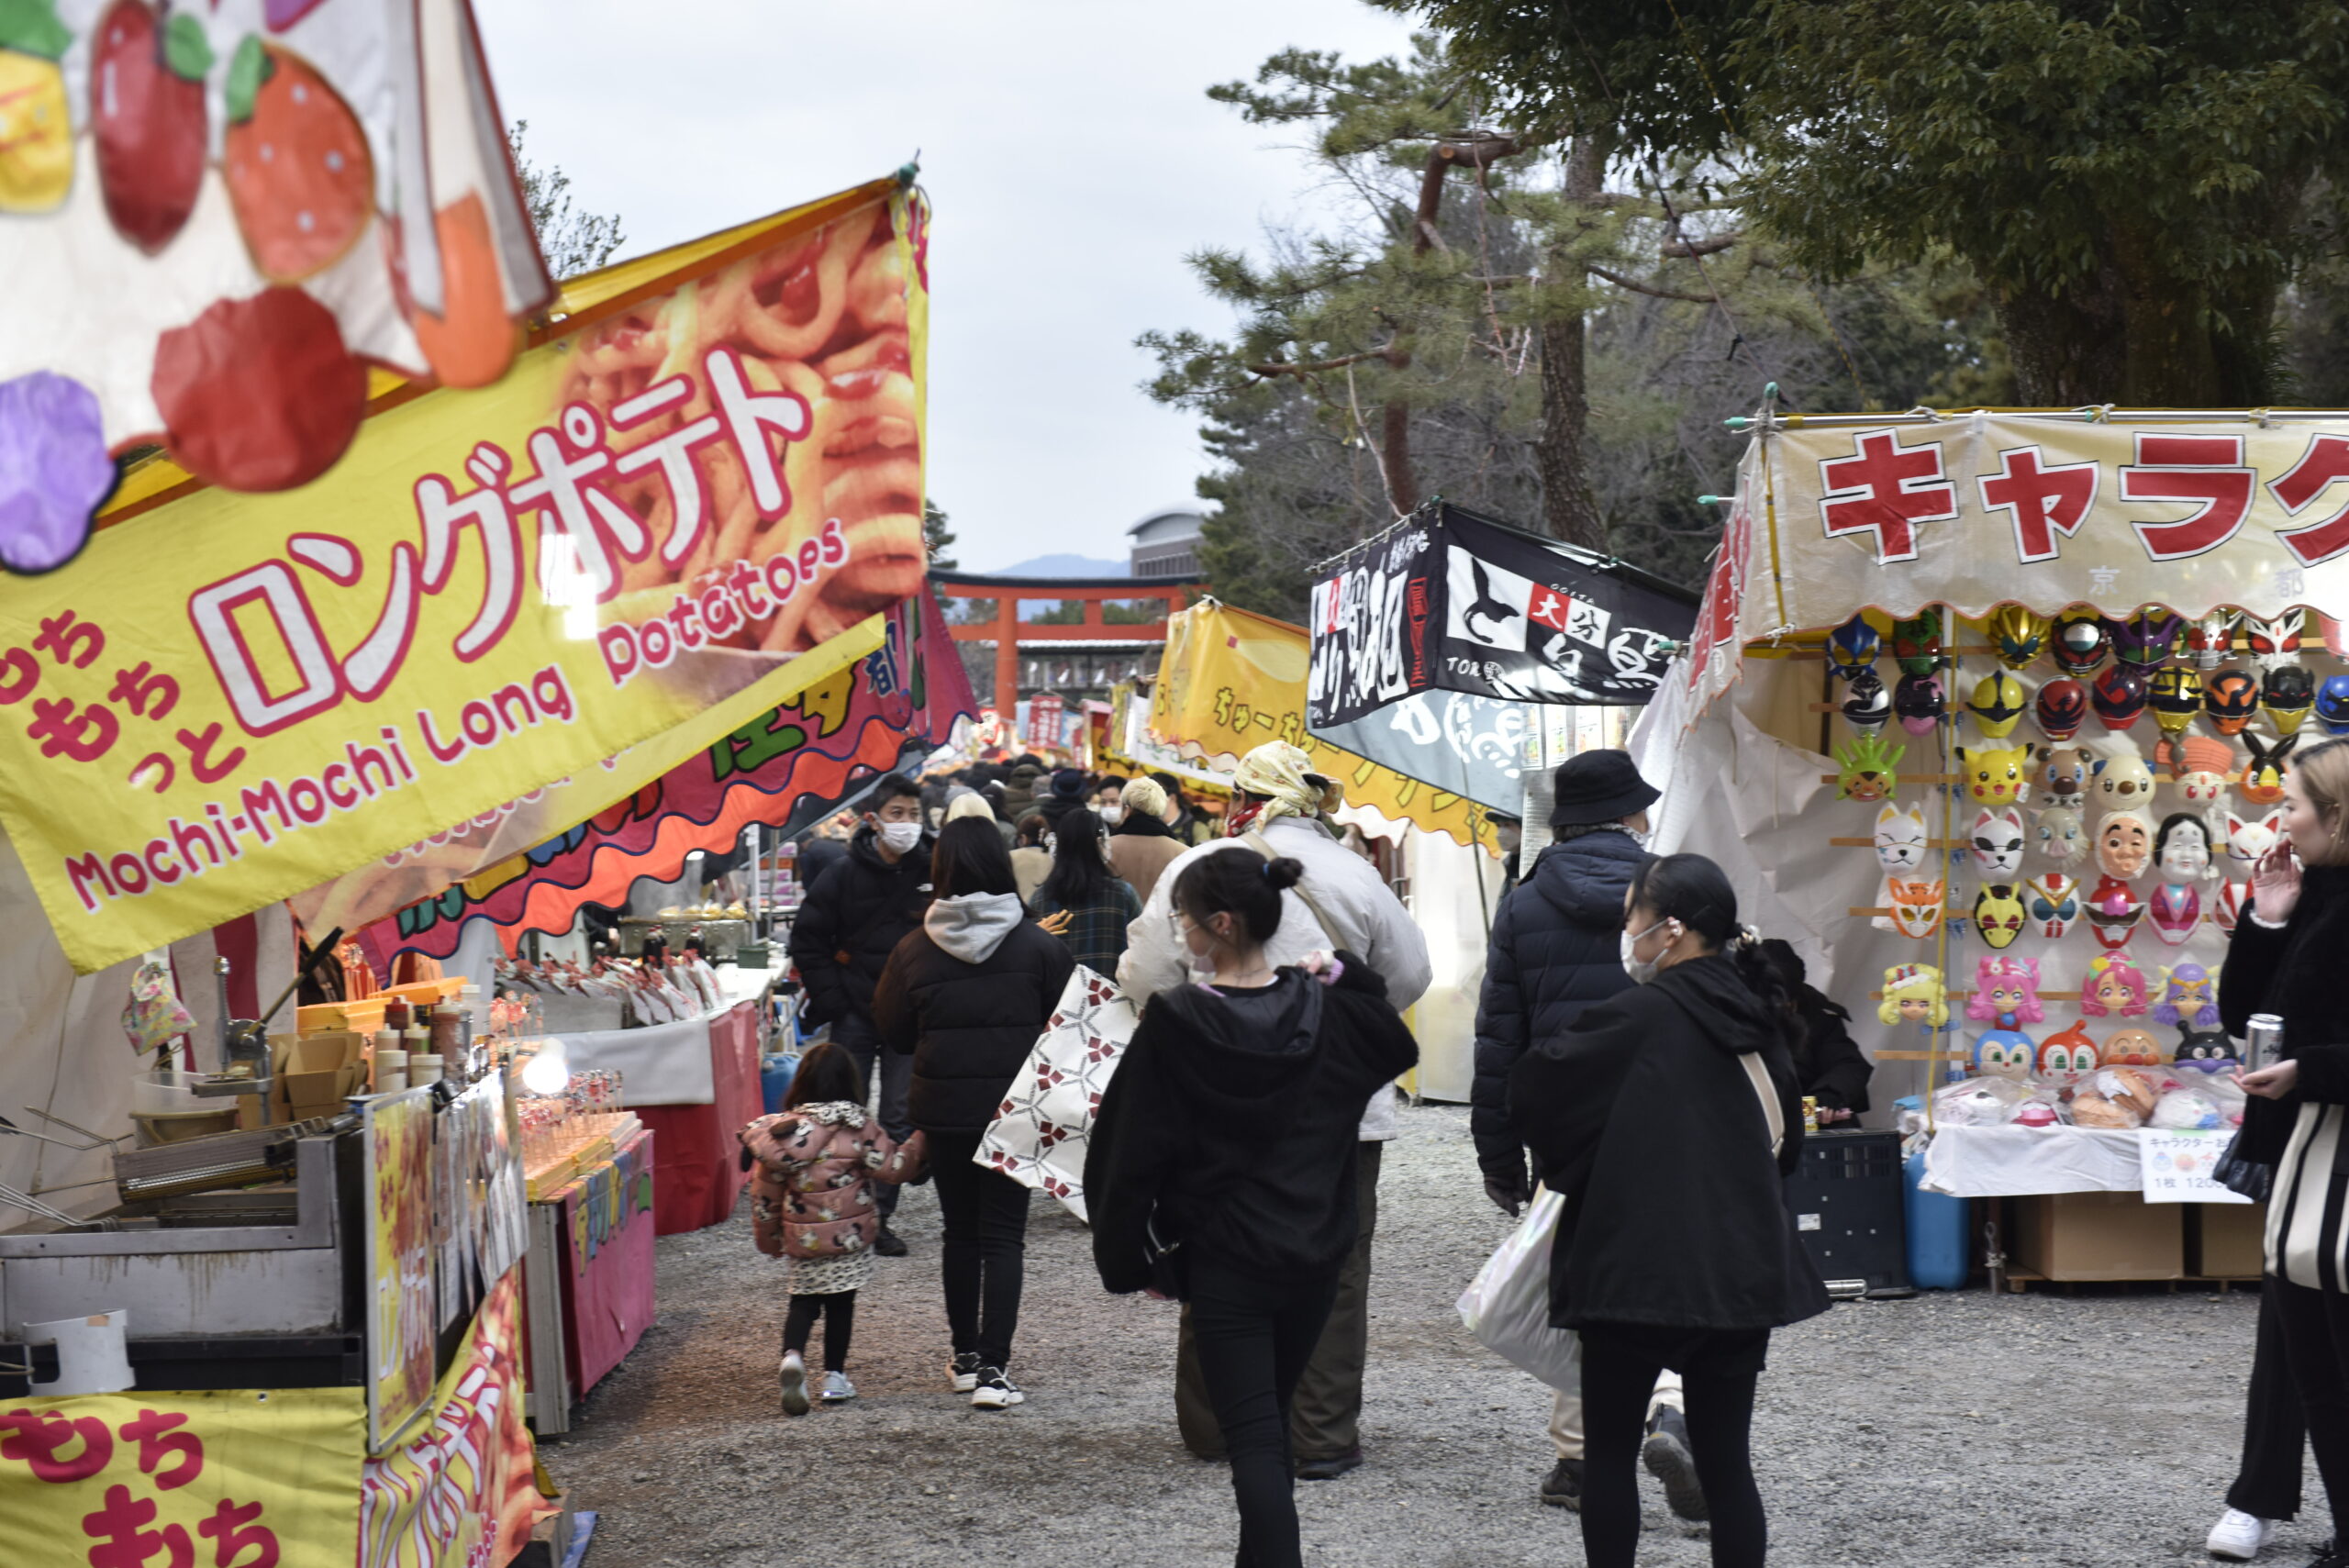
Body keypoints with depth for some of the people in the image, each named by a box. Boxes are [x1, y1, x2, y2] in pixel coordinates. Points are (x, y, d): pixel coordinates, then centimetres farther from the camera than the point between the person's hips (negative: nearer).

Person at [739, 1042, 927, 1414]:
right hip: (848, 1235, -3)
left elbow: (764, 1194, 4)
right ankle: (834, 1377, 14)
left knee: (803, 1300, 14)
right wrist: (919, 1142, 4)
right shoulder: (857, 1128, -12)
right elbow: (893, 1168, -10)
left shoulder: (778, 1131, -1)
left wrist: (768, 1239, 17)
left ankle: (792, 1356, -11)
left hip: (800, 1239, 3)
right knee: (840, 1302, 11)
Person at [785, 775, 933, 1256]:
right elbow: (807, 939, 2)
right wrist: (831, 1000, -4)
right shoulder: (845, 874, -4)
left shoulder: (933, 873, -2)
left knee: (899, 1120, 2)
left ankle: (880, 1216, 10)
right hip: (855, 1015, -1)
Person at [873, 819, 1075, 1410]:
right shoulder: (1038, 946, -9)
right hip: (1014, 1107, -2)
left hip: (943, 1108, 2)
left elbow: (893, 1030, 6)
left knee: (960, 1232, 16)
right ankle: (993, 1368, -8)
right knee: (1004, 1234, 1)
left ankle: (966, 1355, 24)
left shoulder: (914, 950, -5)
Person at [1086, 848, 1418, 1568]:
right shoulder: (1327, 1009, -2)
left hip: (1223, 1261, -5)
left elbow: (1133, 1151, -9)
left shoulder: (1174, 1025, -14)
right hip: (1316, 1254, 5)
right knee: (1272, 1421, 20)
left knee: (1252, 1437, -3)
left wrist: (1129, 1257, 0)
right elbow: (1398, 1047, 21)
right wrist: (1349, 973, 16)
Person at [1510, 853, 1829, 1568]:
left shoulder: (1641, 1015, -13)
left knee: (1609, 1451, 7)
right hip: (1744, 1272, 6)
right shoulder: (1757, 1017, 7)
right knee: (1725, 1460, 9)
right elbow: (1786, 1145, 19)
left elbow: (1532, 1085, -5)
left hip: (1641, 1269, -6)